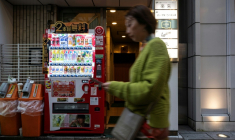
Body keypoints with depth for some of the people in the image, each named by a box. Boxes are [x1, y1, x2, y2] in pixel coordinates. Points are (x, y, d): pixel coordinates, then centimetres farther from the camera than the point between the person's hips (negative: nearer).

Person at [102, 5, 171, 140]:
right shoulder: (147, 47, 12)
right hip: (142, 119, 8)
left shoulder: (155, 45, -15)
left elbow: (150, 89, -22)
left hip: (149, 123, -8)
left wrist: (116, 87, -15)